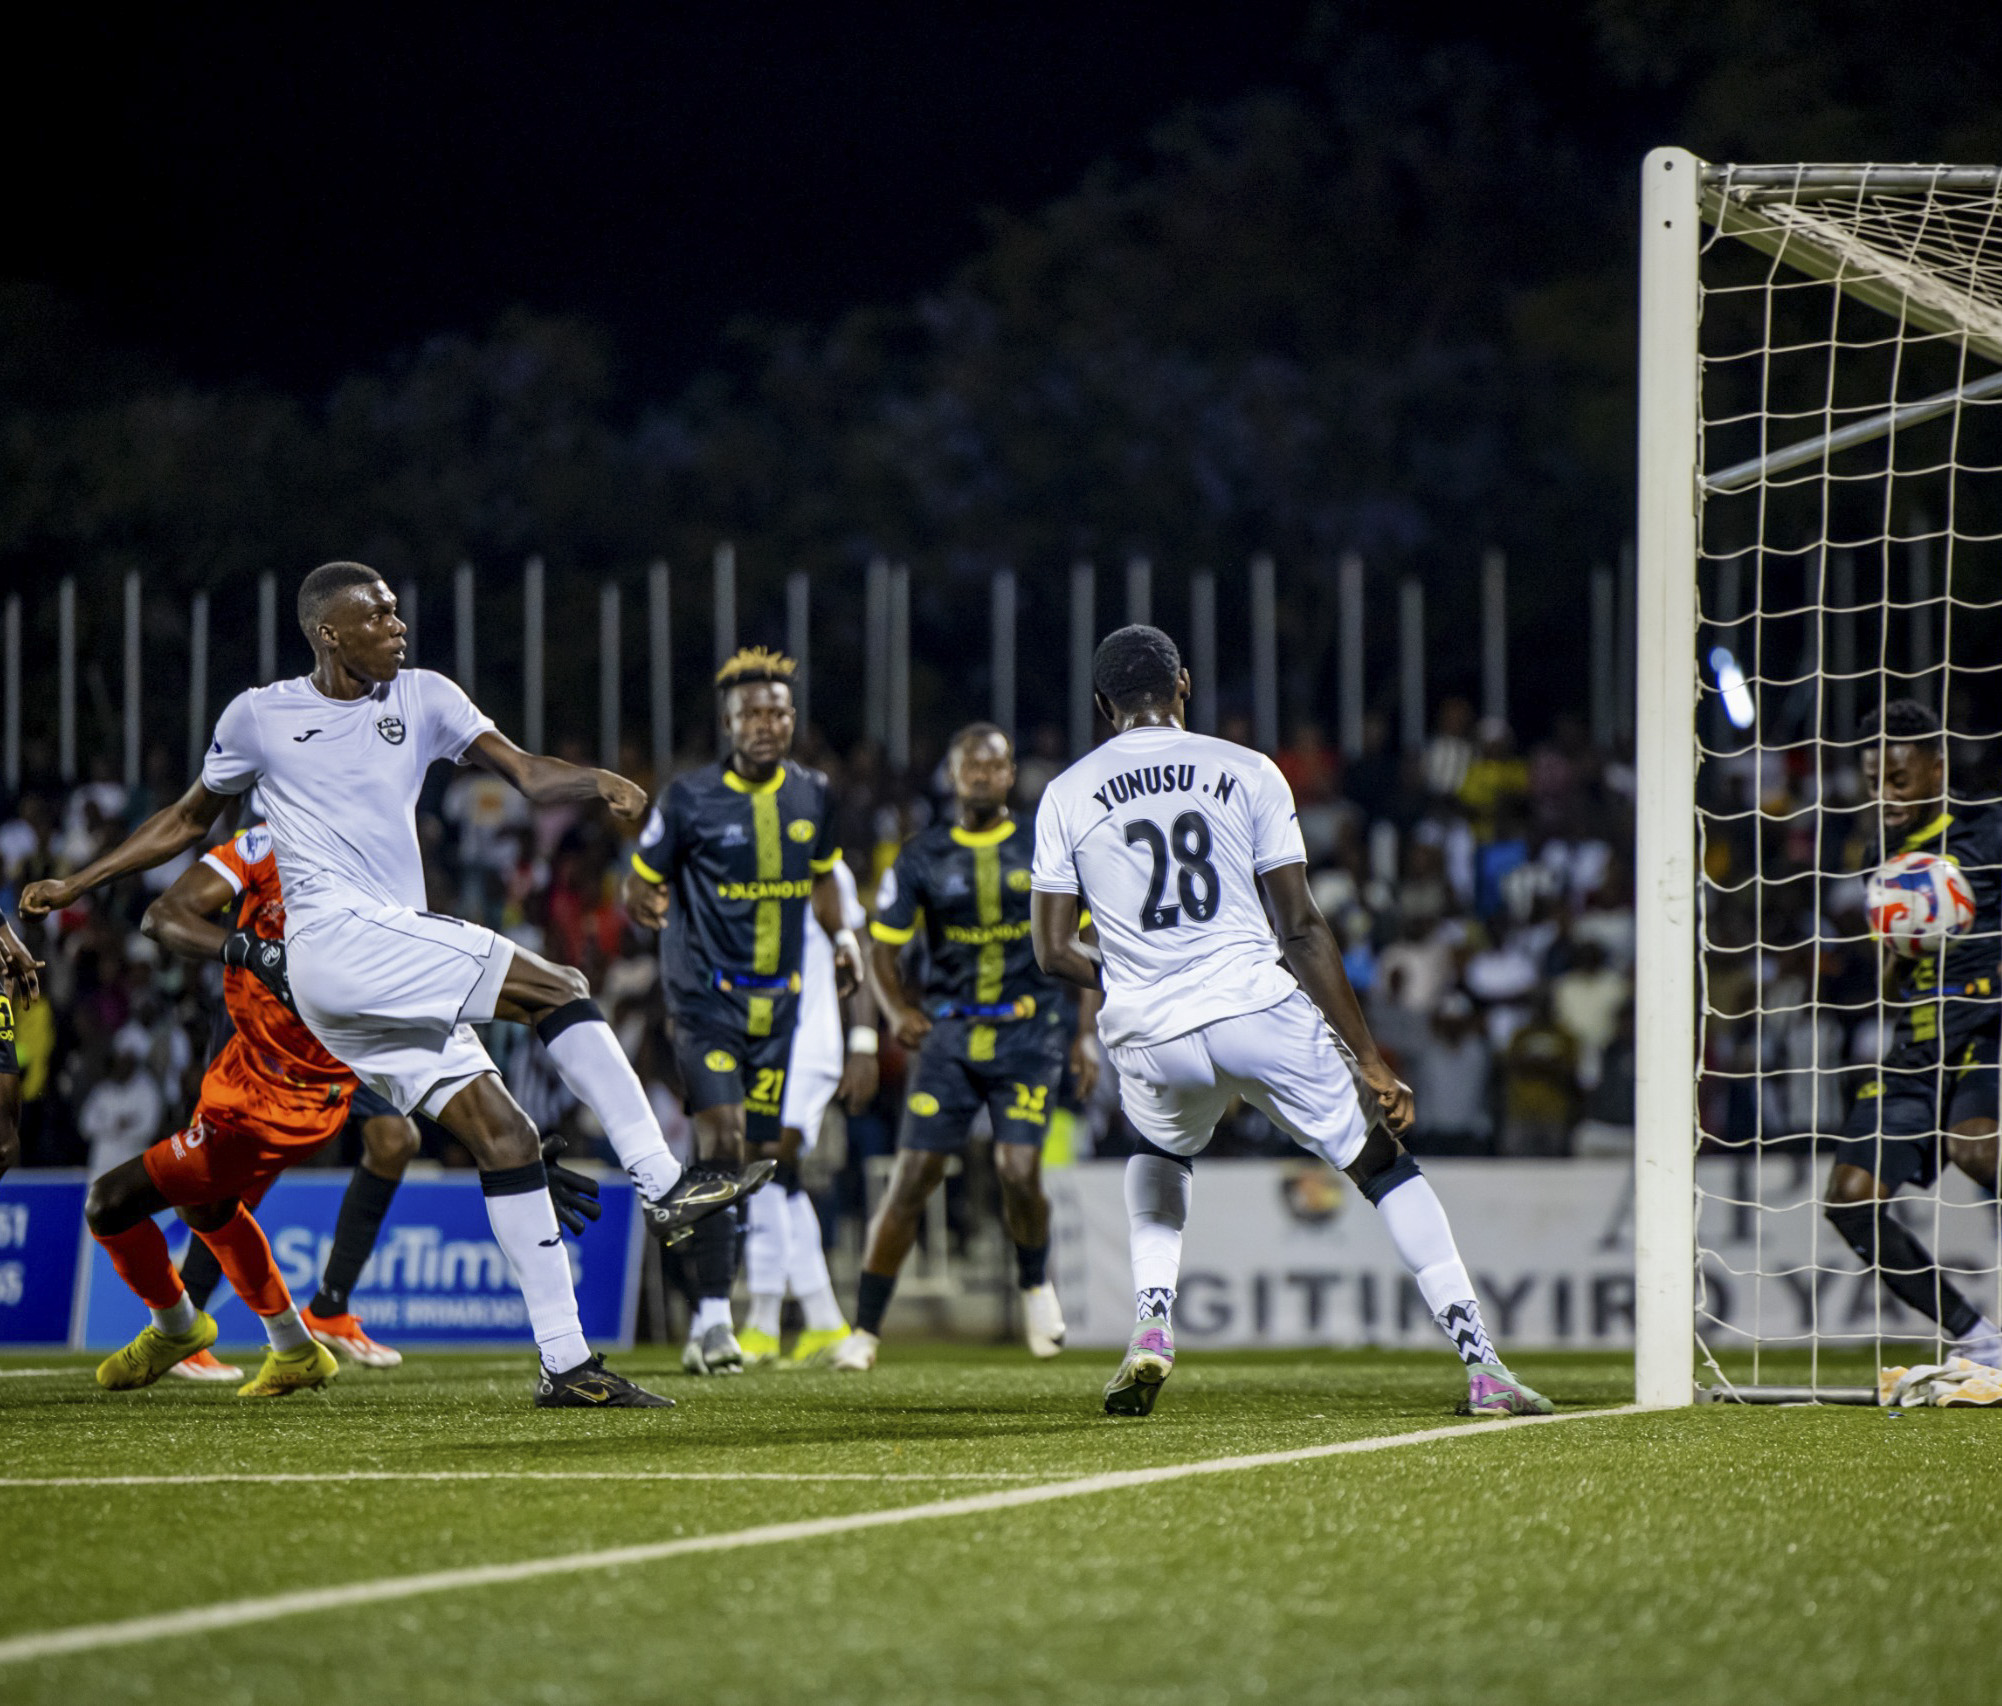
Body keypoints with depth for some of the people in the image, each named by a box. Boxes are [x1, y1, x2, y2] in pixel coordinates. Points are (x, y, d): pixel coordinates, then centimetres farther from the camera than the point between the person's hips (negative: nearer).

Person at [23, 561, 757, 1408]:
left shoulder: (422, 697, 15)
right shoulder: (259, 716, 7)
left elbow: (527, 774, 4)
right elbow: (187, 820, 21)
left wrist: (598, 782, -18)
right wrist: (73, 884, 21)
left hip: (400, 967, 5)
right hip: (336, 937, -5)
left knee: (504, 1136, -3)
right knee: (560, 990, -18)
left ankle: (565, 1364, -3)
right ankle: (661, 1186, -22)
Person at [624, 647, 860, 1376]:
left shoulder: (811, 796, 5)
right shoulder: (688, 799, -9)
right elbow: (642, 881, -2)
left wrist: (841, 935, 5)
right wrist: (643, 905, -25)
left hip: (779, 998, 5)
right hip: (707, 994, -5)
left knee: (759, 1159, 6)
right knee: (719, 1142, -19)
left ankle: (709, 1324, 18)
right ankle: (713, 1316, -19)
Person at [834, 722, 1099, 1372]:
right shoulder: (922, 856, 4)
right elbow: (882, 946, 8)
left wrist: (1084, 1035, 0)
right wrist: (898, 1009, -11)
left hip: (1029, 1032, -1)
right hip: (950, 1035, 1)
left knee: (1019, 1173, -15)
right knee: (912, 1179, -6)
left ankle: (1035, 1283, 16)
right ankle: (865, 1329, 1)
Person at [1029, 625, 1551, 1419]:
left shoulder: (1066, 797, 8)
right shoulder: (1246, 772, 5)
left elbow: (1055, 951, 7)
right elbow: (1303, 928, 2)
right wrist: (1371, 1060, 4)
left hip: (1151, 1038, 2)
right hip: (1258, 1009, -2)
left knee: (1160, 1155, 34)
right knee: (1380, 1164, 11)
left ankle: (1152, 1325, 13)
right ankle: (1480, 1362, 1)